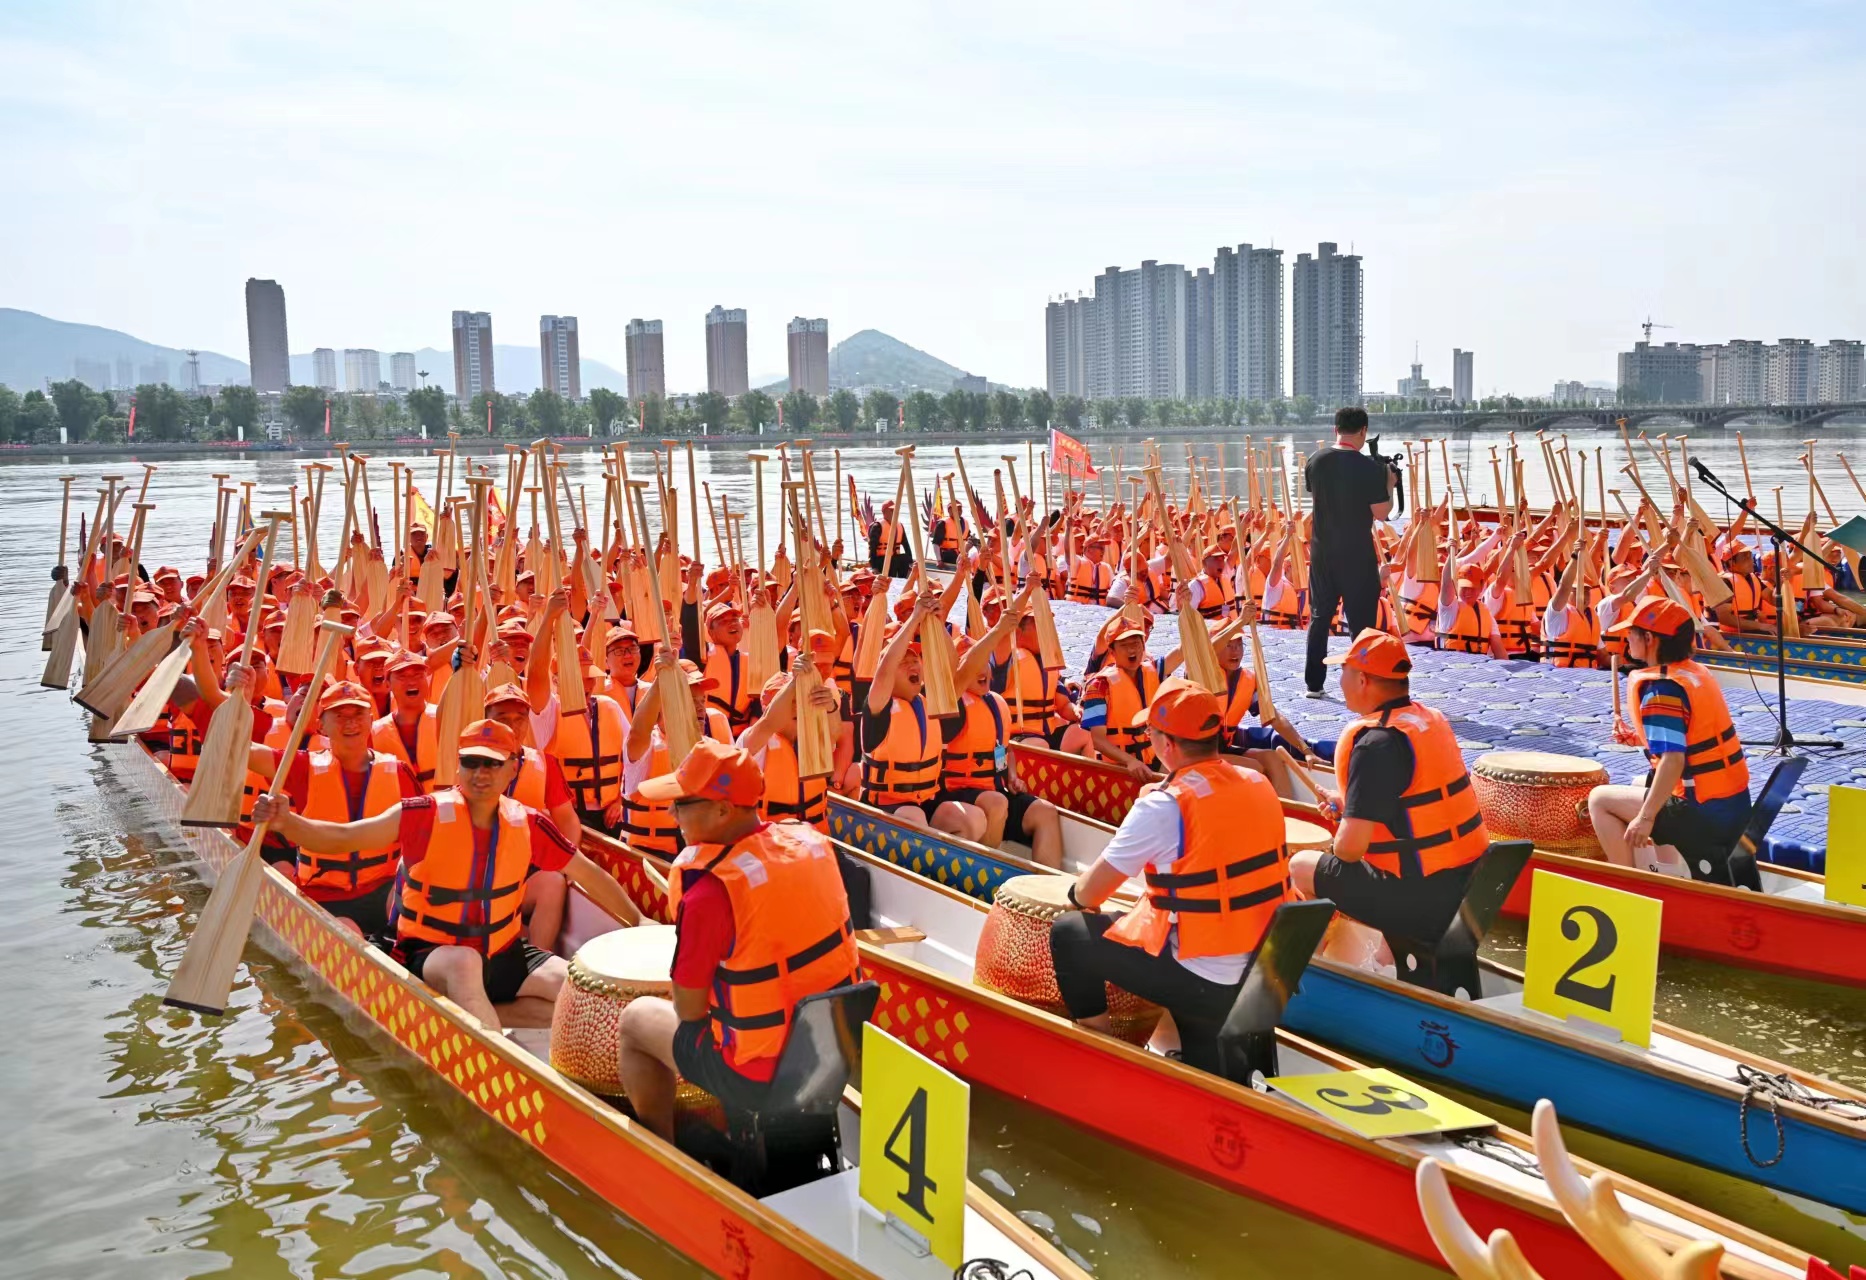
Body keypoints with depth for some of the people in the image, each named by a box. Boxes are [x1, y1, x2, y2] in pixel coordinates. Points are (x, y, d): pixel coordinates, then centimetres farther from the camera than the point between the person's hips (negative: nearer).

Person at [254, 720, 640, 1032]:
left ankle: (477, 1018, -12)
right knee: (465, 962, -38)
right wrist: (286, 821, -35)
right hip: (430, 954, -4)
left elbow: (588, 874, 8)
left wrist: (637, 920, 8)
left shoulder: (528, 825, -3)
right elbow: (341, 838, -17)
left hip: (504, 954, 4)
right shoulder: (426, 815, -13)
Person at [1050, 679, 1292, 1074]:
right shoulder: (1260, 785, 1)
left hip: (1203, 984, -7)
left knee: (1067, 933, 11)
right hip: (1264, 976, 7)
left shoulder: (1163, 807, -19)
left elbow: (1088, 895, -9)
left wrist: (1077, 890, 14)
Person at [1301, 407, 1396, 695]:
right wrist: (1389, 485, 4)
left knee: (1319, 616, 14)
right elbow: (1381, 512, -14)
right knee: (1361, 620, 4)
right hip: (1357, 553, -4)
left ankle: (1313, 682, 17)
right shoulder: (1370, 468, -15)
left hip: (1322, 550, 4)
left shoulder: (1315, 461, -1)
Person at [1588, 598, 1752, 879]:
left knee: (1599, 799, 2)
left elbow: (1672, 760, -28)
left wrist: (1646, 817, -23)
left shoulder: (1660, 688, -20)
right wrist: (1641, 738, 17)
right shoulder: (1697, 671, 7)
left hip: (1703, 811, -9)